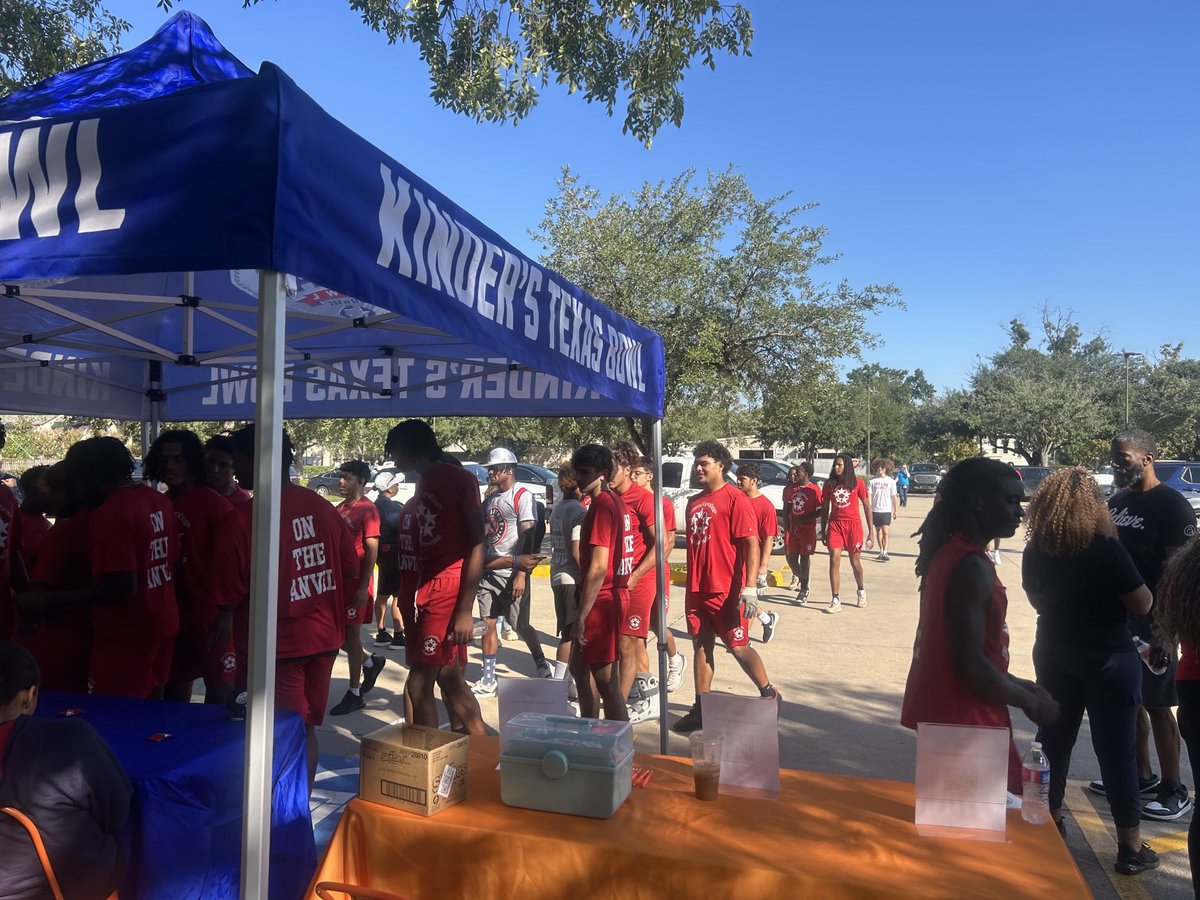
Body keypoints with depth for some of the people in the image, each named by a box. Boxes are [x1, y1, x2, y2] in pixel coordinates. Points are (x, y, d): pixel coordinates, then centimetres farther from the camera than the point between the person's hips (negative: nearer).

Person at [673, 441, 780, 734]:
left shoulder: (734, 498, -10)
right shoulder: (694, 502, 13)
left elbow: (752, 543, -15)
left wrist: (749, 586, -21)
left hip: (726, 590, -7)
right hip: (697, 589, 7)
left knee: (738, 646, 2)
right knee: (701, 646, 10)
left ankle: (769, 694, 23)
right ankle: (700, 708, 18)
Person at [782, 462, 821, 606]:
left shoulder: (814, 490, -11)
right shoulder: (791, 488, 7)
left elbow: (820, 512, -12)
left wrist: (802, 520, -17)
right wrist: (787, 526, 6)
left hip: (807, 528, -6)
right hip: (793, 528, 6)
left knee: (805, 557, -1)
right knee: (791, 557, 8)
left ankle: (804, 590, 8)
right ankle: (802, 581, 31)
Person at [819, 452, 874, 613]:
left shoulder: (857, 483, -2)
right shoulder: (829, 484, 4)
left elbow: (867, 507, 1)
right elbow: (824, 508, 10)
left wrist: (871, 531, -2)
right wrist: (823, 531, 9)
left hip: (853, 524, -1)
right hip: (835, 524, 1)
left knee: (855, 561, 9)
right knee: (834, 560, -7)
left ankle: (861, 590, 38)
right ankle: (836, 601, -5)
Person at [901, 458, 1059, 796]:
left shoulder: (950, 553, 8)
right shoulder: (972, 568, -21)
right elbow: (970, 665, -24)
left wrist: (1016, 685, 15)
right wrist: (1030, 702, -10)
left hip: (943, 709, 10)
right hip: (962, 717, -10)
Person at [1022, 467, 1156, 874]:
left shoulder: (1034, 552, -4)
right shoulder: (1106, 549, -19)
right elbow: (1142, 605, -12)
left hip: (1053, 653, 5)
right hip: (1108, 657, -4)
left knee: (1053, 739, 17)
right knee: (1116, 748, 4)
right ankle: (1131, 846, 13)